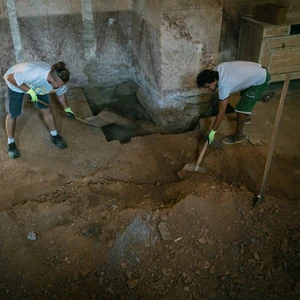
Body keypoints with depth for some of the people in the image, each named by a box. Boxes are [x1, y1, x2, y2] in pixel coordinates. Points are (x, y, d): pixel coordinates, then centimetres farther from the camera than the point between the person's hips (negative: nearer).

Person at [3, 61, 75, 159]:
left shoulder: (59, 81, -26)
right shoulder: (34, 74, -47)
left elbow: (61, 94, -2)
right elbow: (10, 77, -35)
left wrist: (67, 109, 5)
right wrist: (29, 90, -36)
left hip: (37, 86, 5)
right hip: (15, 84, -4)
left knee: (47, 110, 1)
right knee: (12, 114, 0)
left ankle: (54, 136, 22)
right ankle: (10, 143, 18)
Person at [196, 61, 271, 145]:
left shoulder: (224, 86, -32)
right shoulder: (218, 68, -12)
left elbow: (221, 113, -28)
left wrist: (212, 132, -22)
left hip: (261, 81, -9)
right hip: (258, 71, 9)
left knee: (241, 107, -7)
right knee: (244, 95, 31)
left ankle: (238, 136, 8)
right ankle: (246, 117, 55)